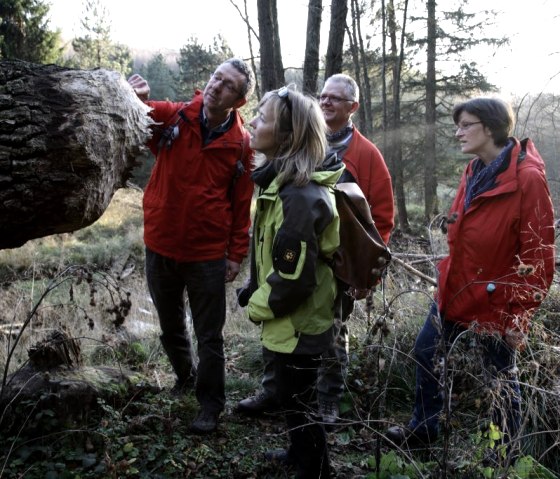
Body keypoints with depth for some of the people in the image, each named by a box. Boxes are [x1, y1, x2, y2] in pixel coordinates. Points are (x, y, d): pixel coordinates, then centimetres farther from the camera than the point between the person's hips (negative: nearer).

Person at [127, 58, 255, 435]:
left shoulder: (241, 144, -7)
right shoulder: (172, 117, -6)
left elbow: (242, 203, -3)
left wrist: (237, 254, -2)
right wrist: (136, 99, -37)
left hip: (208, 255, -2)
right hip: (161, 247, 3)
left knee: (210, 336, 9)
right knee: (171, 327, 22)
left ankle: (211, 404, 27)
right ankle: (186, 376, 48)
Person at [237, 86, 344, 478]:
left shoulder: (300, 196, -30)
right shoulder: (286, 180, 2)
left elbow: (294, 278, -30)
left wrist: (258, 306, -13)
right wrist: (255, 290, 9)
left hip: (298, 322, -10)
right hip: (295, 318, 10)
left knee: (297, 402, 10)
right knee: (294, 397, 27)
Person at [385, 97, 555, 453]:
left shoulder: (528, 179, -22)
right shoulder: (475, 171, 3)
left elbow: (538, 258, -20)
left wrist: (521, 314, -18)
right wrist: (448, 276, 17)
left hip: (496, 302, -8)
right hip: (454, 290, 8)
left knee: (503, 377, 11)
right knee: (426, 354, 20)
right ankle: (423, 428, 41)